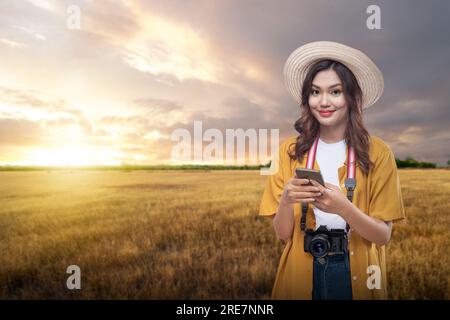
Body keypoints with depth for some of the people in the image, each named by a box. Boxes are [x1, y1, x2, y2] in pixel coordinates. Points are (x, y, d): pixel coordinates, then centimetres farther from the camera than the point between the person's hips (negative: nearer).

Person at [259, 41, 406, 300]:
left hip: (357, 272, 0)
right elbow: (283, 234, -6)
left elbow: (383, 236, -10)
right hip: (301, 271, 1)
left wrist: (343, 208, -27)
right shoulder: (290, 151, -7)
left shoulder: (377, 152, -10)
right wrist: (287, 201, -26)